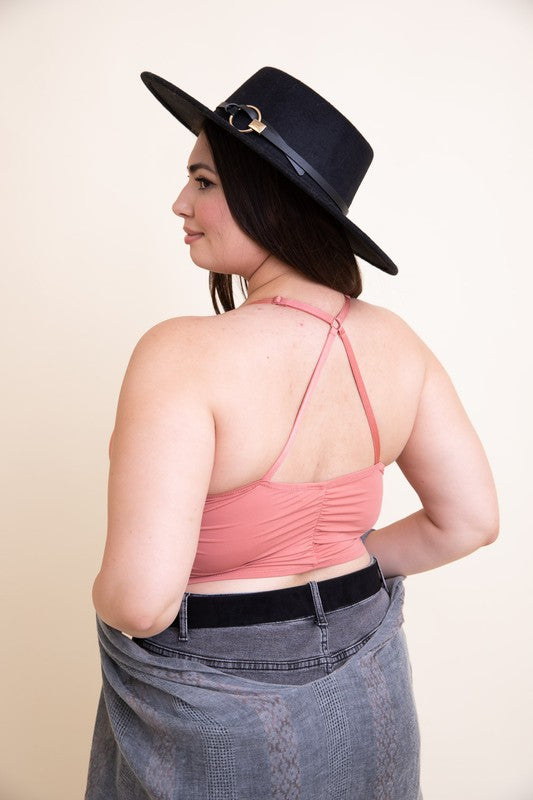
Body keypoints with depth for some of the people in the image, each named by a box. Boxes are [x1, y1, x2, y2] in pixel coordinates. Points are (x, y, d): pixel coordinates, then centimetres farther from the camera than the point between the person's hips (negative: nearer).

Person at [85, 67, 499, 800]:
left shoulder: (182, 354, -29)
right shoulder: (394, 341, -11)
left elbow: (141, 601, -31)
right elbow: (470, 520, -3)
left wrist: (107, 595, -8)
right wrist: (346, 569, 7)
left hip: (213, 703, -4)